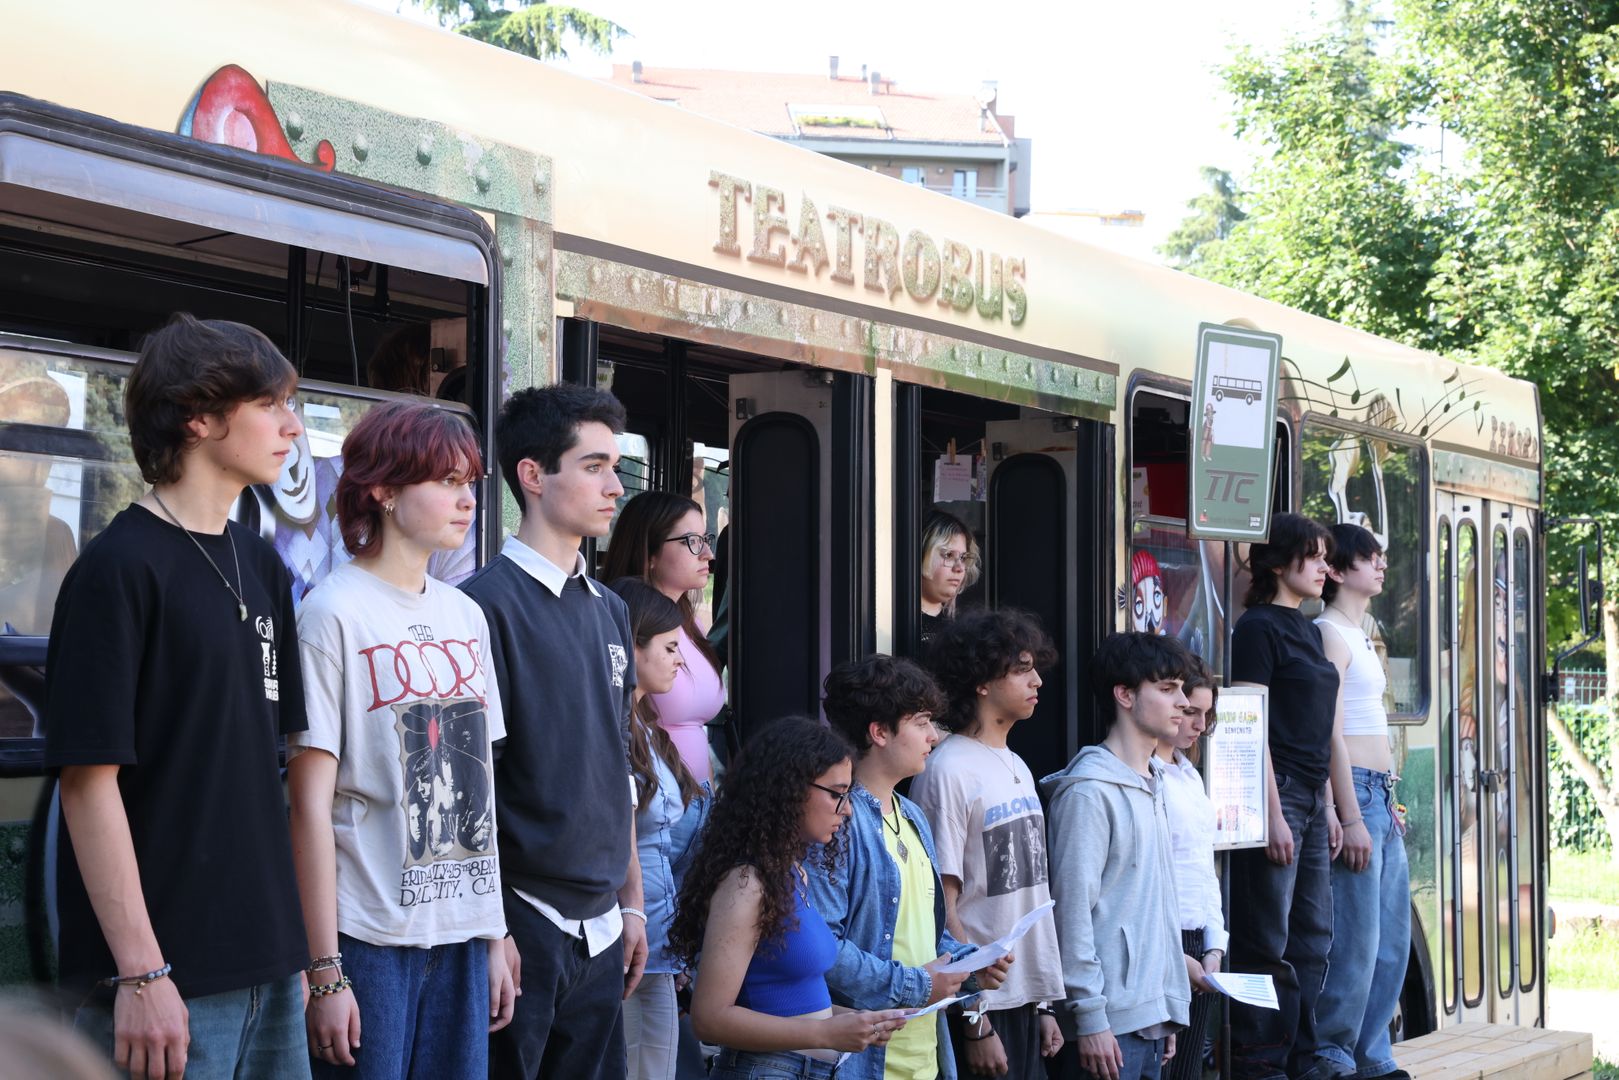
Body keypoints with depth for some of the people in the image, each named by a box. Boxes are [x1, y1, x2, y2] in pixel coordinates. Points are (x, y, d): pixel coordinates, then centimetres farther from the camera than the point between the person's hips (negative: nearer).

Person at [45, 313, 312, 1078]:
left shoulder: (262, 568, 11)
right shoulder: (119, 569, -11)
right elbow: (90, 779, -15)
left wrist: (297, 939, 14)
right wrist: (140, 973, -18)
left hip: (266, 960, 7)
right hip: (168, 980, -7)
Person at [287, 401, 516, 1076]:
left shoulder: (467, 616, 12)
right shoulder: (335, 613, -8)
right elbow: (310, 803, -10)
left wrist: (497, 935, 12)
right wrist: (326, 970, -13)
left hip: (462, 937, 6)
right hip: (371, 939, -6)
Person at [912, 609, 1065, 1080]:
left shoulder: (1018, 769, 12)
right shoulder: (949, 772, -12)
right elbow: (941, 910, -14)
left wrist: (1044, 1004, 12)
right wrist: (974, 1022, -16)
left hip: (1025, 1003, 7)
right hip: (980, 1009, -7)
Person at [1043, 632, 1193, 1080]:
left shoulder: (1153, 786, 16)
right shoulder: (1090, 791, -12)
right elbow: (1073, 907, -15)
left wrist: (1170, 1008, 16)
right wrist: (1090, 1017, -17)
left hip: (1152, 1014, 8)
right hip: (1112, 1020, -8)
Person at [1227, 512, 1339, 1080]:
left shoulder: (1308, 630, 17)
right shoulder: (1259, 627, -9)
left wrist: (1326, 808, 18)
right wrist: (1274, 814, -18)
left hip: (1311, 797, 9)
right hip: (1277, 792, -9)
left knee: (1313, 935, 12)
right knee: (1268, 941, -6)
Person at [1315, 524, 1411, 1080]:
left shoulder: (1359, 635, 19)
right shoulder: (1329, 634, -10)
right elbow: (1330, 732, -16)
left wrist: (1387, 803, 19)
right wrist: (1351, 817, -20)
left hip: (1379, 792, 10)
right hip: (1351, 789, -10)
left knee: (1392, 938, 11)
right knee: (1356, 939, -8)